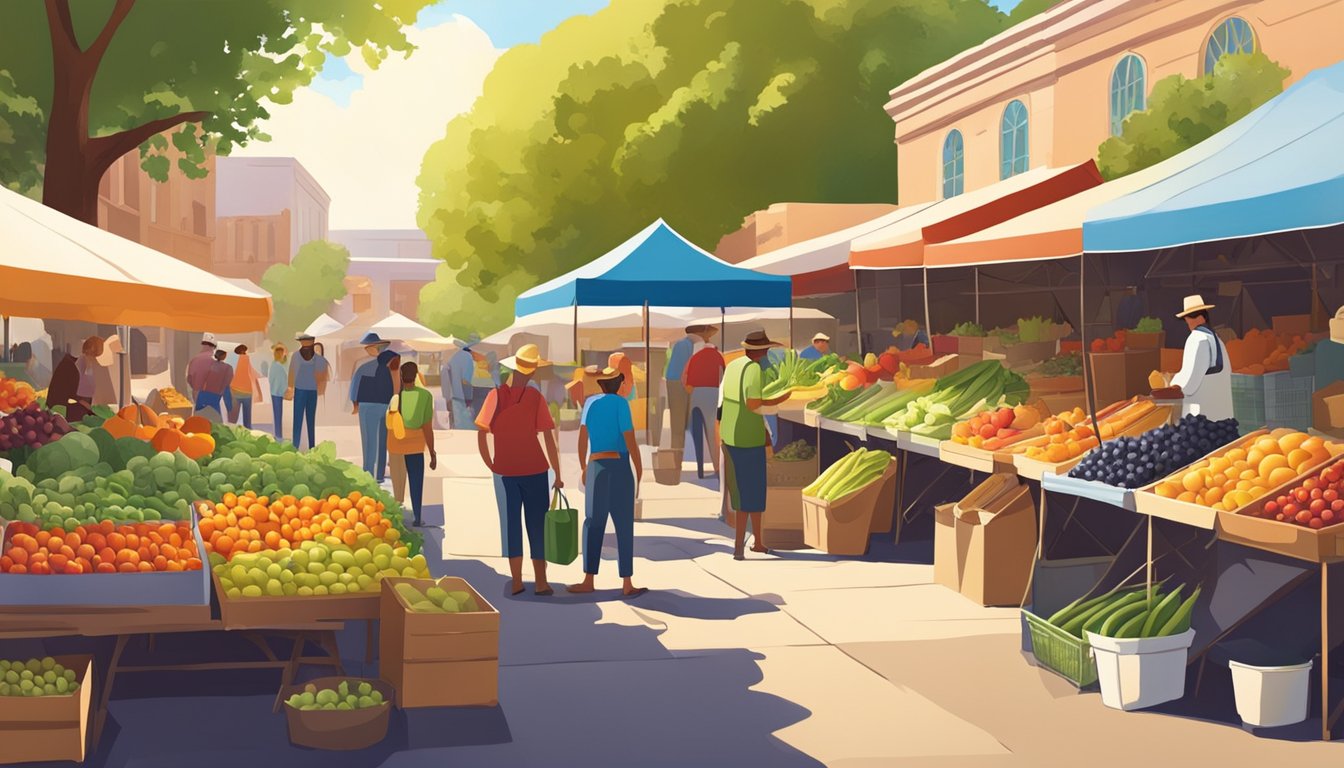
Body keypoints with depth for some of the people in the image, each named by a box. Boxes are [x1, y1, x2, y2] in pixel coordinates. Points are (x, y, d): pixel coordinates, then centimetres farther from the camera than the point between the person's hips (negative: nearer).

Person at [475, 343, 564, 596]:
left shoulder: (496, 395, -4)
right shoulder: (535, 397, -10)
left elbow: (481, 435, -5)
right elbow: (549, 438, -11)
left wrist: (491, 467, 5)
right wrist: (557, 475, -4)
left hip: (505, 471, 2)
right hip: (534, 470, -2)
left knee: (511, 525, 11)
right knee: (537, 525, 8)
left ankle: (517, 583, 15)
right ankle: (541, 583, 10)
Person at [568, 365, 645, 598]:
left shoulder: (590, 403, 6)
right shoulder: (620, 403, -8)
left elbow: (582, 438, 4)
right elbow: (630, 441, -10)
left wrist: (583, 468, 15)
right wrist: (639, 472, 1)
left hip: (596, 467, 4)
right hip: (620, 467, -4)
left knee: (594, 524, 11)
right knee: (624, 526, 1)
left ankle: (588, 580, 9)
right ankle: (627, 584, 2)